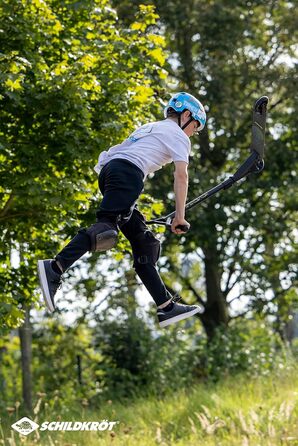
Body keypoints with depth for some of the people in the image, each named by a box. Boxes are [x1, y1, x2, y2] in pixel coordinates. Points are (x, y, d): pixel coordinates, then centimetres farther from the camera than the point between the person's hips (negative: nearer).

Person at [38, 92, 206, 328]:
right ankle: (55, 268, -47)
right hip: (128, 173, -9)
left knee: (143, 241, 8)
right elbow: (181, 176, 2)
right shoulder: (178, 135, 13)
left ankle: (167, 307, 6)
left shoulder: (149, 127, 35)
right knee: (106, 227, -26)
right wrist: (179, 216, 1)